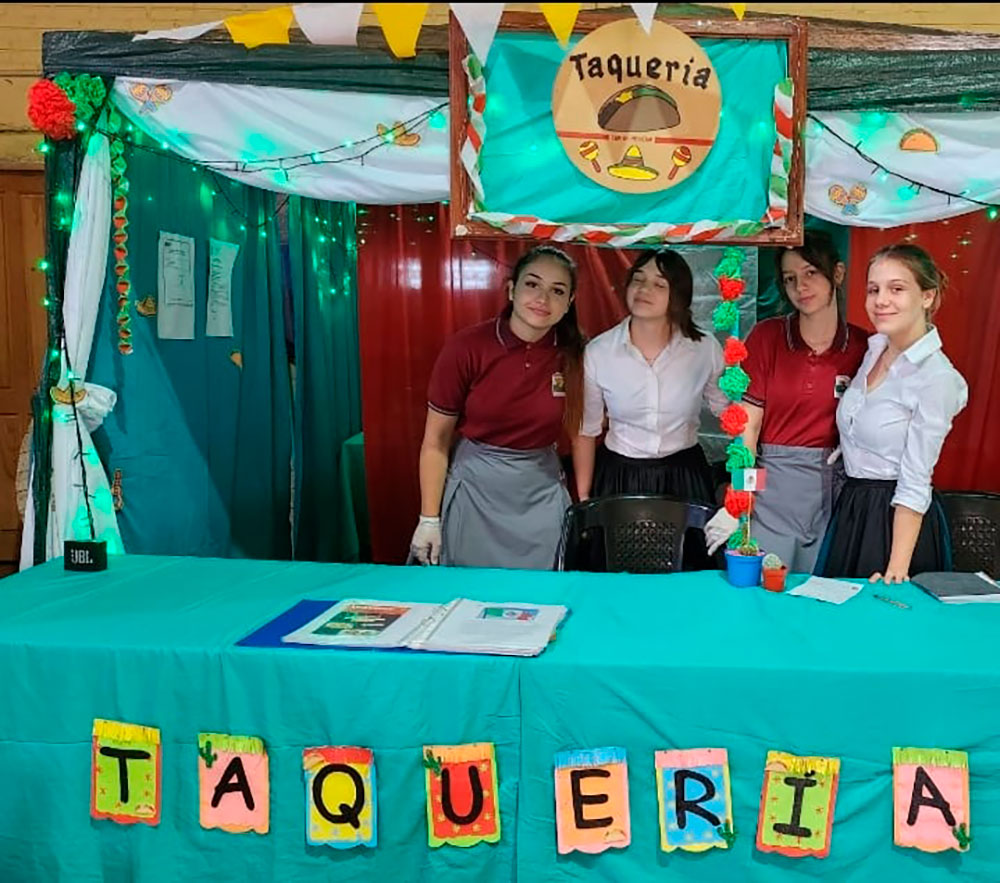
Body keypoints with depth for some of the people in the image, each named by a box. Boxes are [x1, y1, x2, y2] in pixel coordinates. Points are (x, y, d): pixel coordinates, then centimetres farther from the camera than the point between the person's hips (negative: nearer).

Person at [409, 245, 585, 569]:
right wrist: (429, 519, -7)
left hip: (543, 492, 2)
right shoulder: (465, 348, -15)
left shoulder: (573, 355, -7)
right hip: (476, 486, -2)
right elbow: (435, 442, -8)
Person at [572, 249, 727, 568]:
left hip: (684, 480, 0)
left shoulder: (705, 349, -9)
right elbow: (586, 430, 1)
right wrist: (583, 499, 2)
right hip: (618, 479, 0)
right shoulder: (598, 351, -8)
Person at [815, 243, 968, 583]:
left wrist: (897, 570, -20)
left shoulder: (937, 379, -18)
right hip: (851, 508, 7)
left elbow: (915, 484, -19)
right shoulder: (874, 347, 3)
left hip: (898, 520, -7)